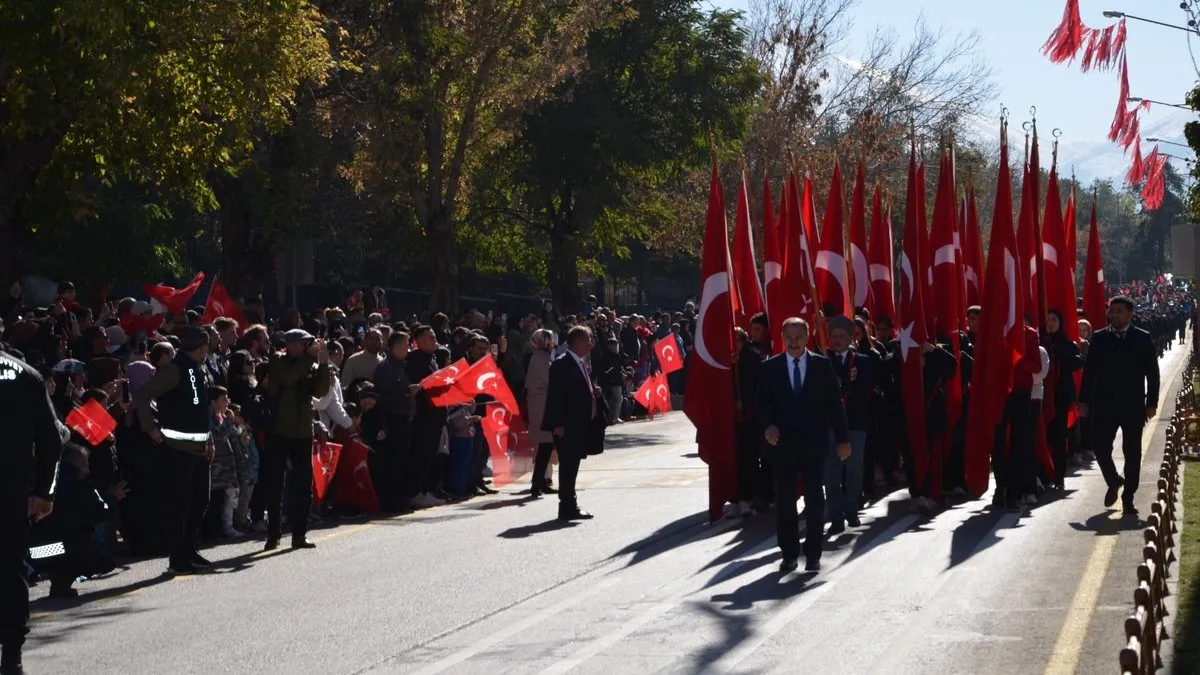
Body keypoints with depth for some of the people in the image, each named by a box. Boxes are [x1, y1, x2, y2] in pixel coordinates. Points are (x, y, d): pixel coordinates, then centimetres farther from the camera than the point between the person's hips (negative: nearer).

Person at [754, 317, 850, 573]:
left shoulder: (822, 365, 1)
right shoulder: (771, 367, 3)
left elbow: (835, 404, 3)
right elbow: (761, 403, 5)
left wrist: (842, 439, 0)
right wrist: (768, 425, -15)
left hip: (814, 443, -1)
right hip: (783, 442, 1)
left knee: (815, 499, 3)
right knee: (784, 500, 4)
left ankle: (813, 554, 10)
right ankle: (789, 553, 13)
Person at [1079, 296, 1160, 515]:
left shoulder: (1143, 339, 2)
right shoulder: (1099, 338, 5)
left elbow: (1152, 373, 2)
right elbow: (1089, 371, 5)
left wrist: (1151, 402, -4)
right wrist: (1084, 400, 0)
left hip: (1133, 405, -1)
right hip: (1104, 404, 1)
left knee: (1132, 453, 2)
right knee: (1100, 447, -5)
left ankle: (1128, 497, 11)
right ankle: (1113, 482, 23)